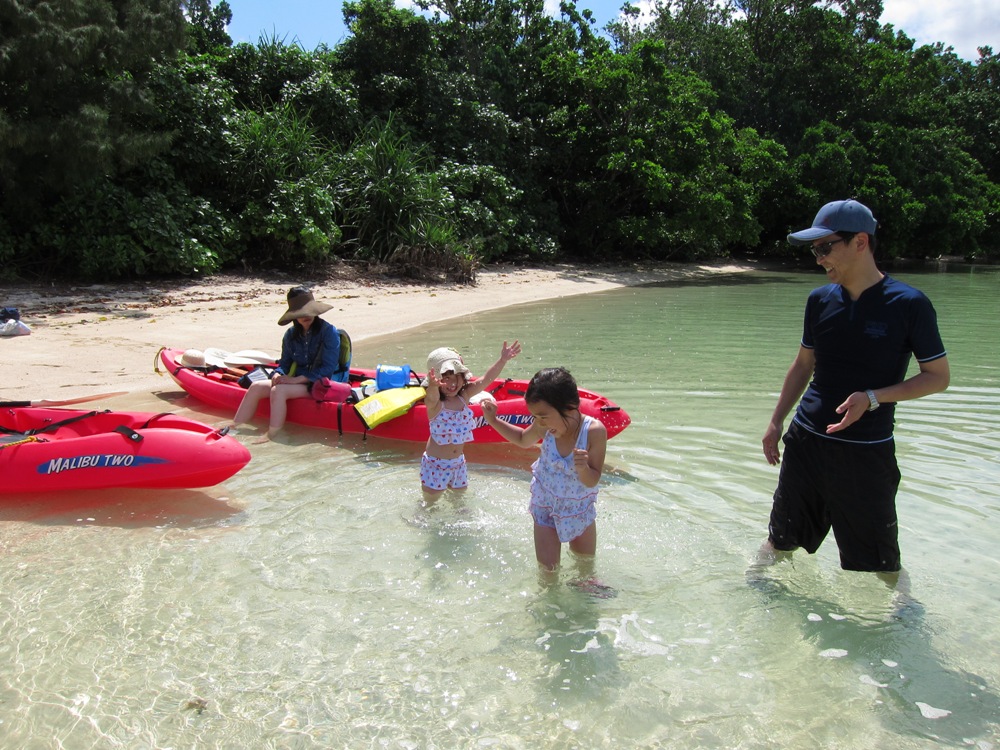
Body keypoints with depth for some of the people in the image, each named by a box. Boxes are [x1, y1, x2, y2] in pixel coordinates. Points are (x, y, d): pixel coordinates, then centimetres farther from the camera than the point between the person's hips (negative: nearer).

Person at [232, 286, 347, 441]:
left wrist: (296, 379, -21)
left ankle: (271, 439, -28)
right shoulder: (291, 335, 7)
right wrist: (278, 375, -14)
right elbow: (285, 363, 11)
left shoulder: (328, 331, -11)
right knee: (256, 387, -10)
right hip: (296, 380, 6)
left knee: (278, 391, -28)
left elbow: (328, 368, -17)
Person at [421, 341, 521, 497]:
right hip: (435, 463, -5)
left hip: (458, 462, 5)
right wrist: (433, 387, -67)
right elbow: (432, 398, -43)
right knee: (430, 502, 7)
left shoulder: (464, 397, -5)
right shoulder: (434, 403, -20)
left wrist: (503, 360, -23)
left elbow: (485, 380, -12)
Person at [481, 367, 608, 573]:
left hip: (579, 505, -1)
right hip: (546, 503, 1)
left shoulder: (594, 431, -31)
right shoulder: (545, 427, -22)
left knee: (586, 557, 18)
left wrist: (584, 468, -47)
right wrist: (493, 420, -6)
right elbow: (523, 440, 4)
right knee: (548, 566, 1)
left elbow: (592, 481, -24)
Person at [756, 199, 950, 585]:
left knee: (879, 561, 9)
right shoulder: (820, 300, 3)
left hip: (867, 452, -4)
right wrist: (776, 422, 9)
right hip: (806, 442, 4)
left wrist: (872, 398, -19)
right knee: (780, 539, 14)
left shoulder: (908, 304, -11)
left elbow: (938, 377, -6)